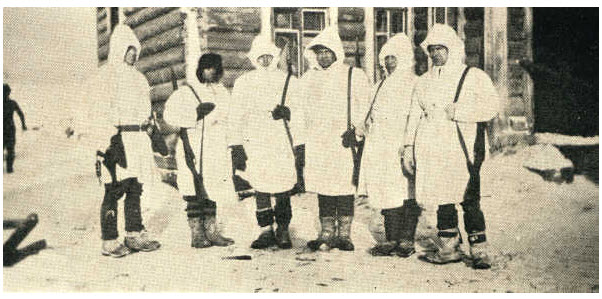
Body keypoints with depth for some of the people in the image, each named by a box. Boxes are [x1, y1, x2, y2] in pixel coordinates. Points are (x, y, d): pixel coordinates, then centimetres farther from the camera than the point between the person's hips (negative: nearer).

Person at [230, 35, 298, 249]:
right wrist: (237, 146, 4)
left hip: (282, 144, -1)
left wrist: (287, 113, -10)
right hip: (255, 143, 1)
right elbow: (236, 116, 10)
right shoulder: (243, 82, 12)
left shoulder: (288, 81, 10)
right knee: (260, 188, -1)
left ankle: (283, 231, 10)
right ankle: (266, 231, 10)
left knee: (283, 189, -3)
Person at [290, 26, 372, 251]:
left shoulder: (354, 76, 6)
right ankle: (326, 235, 10)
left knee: (344, 188, -4)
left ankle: (344, 235, 5)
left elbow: (364, 108, 2)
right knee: (323, 190, 3)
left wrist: (354, 131, -10)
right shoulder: (308, 78, 17)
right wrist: (300, 141, 9)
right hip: (316, 144, 3)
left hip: (344, 142, -3)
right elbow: (298, 109, 17)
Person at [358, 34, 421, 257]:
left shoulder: (412, 82, -6)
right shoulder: (383, 84, 19)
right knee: (386, 194, 6)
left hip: (400, 146, -7)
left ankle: (407, 240, 1)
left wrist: (407, 145, -16)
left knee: (405, 194, -4)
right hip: (380, 147, 7)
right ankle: (391, 240, 10)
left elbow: (415, 117, -13)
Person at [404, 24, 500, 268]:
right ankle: (448, 248, 15)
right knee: (441, 199, 6)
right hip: (432, 150, 5)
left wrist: (458, 112, -14)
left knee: (469, 200, -7)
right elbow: (415, 115, 19)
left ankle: (479, 251, 3)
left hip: (463, 150, -4)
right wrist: (409, 147, 12)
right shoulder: (425, 81, 19)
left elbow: (492, 106, -9)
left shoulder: (474, 77, 3)